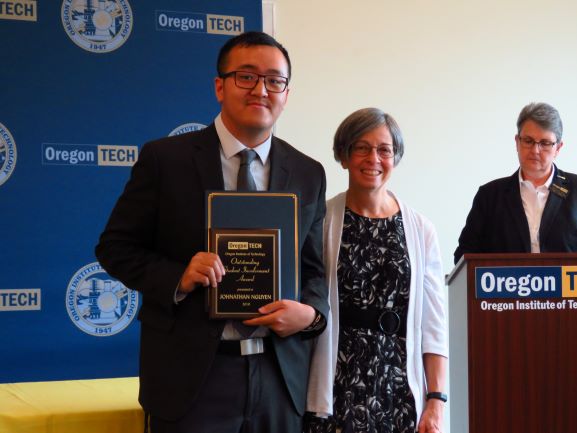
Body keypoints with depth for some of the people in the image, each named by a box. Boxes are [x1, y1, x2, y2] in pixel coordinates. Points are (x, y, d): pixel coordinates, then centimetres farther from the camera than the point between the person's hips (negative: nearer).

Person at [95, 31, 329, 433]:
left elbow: (314, 268, 11)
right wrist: (178, 278, -17)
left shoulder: (308, 174, 6)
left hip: (282, 374, 3)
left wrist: (311, 311, -10)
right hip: (190, 374, -3)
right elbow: (115, 247, 0)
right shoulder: (165, 158, -3)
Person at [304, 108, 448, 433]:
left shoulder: (421, 230, 4)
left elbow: (433, 326, 3)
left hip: (400, 387, 2)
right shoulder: (319, 221, -1)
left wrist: (436, 401, -2)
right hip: (335, 387, -1)